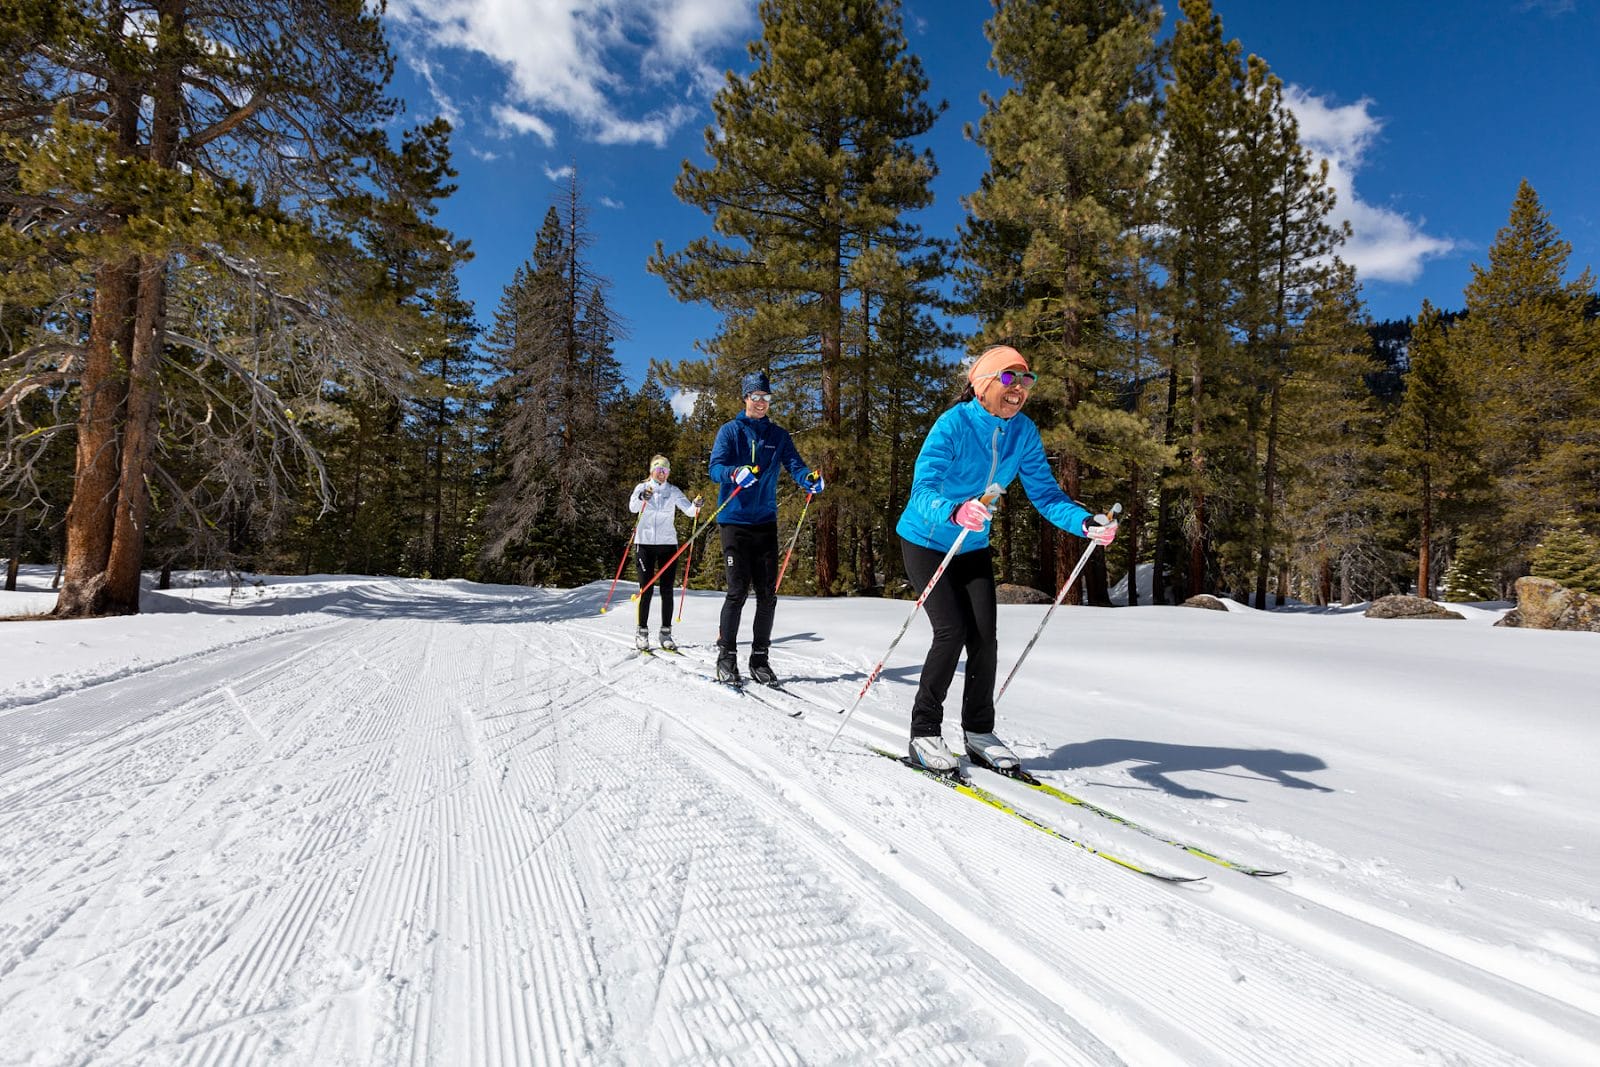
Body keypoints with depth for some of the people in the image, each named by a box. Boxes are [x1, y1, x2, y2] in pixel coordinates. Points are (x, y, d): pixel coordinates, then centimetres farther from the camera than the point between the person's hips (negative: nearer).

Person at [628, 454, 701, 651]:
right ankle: (642, 633, 5)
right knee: (646, 589, -4)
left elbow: (689, 510, -3)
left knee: (667, 590, 2)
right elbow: (632, 507, -15)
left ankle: (665, 633, 9)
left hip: (668, 544, 2)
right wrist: (642, 498, -35)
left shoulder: (673, 491, 9)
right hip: (645, 543, -2)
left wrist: (696, 505, -25)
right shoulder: (642, 487, 4)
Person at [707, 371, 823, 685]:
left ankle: (759, 658, 15)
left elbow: (794, 464, 0)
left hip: (765, 521, 4)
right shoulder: (730, 430, 1)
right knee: (738, 590, -7)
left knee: (767, 593, 3)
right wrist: (736, 473, -33)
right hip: (735, 520, -4)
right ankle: (726, 656, 8)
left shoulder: (779, 435, 12)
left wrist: (810, 478, -24)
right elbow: (716, 468, -11)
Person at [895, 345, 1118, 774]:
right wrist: (955, 513, -57)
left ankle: (979, 731, 15)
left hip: (973, 546, 5)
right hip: (926, 542, -5)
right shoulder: (954, 425, -25)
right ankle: (924, 731, 2)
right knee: (952, 630, -15)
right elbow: (923, 490, -36)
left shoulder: (1023, 431, -8)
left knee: (984, 635, -3)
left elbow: (1044, 492, -8)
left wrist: (1085, 523, -26)